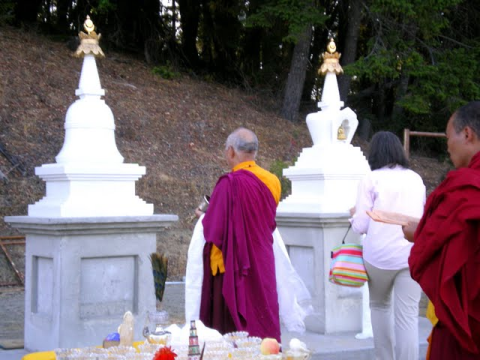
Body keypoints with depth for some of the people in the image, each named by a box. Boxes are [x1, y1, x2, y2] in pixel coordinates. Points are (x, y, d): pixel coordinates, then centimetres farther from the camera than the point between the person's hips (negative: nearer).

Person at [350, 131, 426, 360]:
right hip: (413, 255, 2)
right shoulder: (416, 179, 12)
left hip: (380, 254, -2)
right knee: (408, 317, -1)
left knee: (379, 305, 20)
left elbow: (361, 226, -2)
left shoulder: (371, 179, -1)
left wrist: (354, 214, 19)